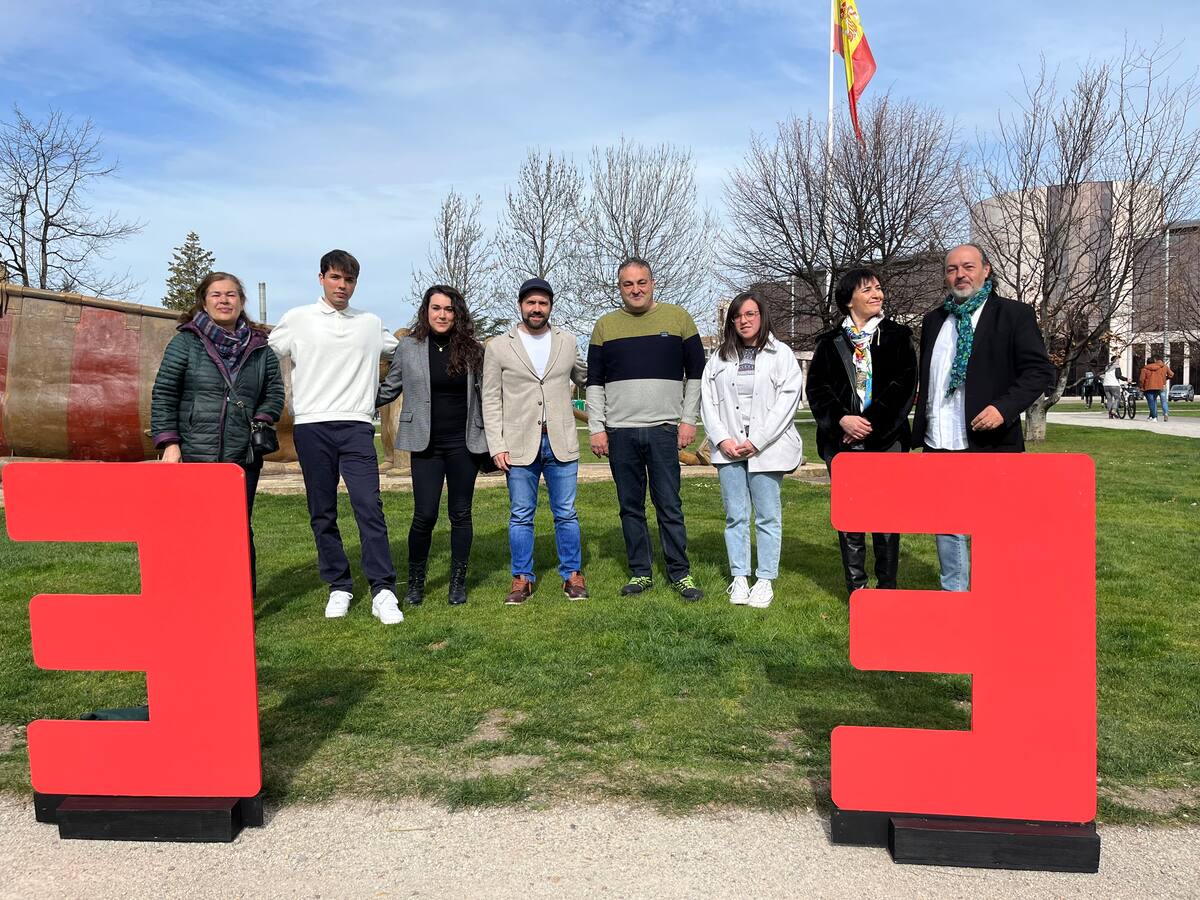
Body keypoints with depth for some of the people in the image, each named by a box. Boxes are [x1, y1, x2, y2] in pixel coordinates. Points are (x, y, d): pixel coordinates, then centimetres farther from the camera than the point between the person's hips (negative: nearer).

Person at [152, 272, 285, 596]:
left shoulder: (259, 346, 11)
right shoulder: (186, 342, 4)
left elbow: (275, 390, 16)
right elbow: (163, 394, 1)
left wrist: (261, 420, -3)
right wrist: (169, 443, -6)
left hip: (243, 457, 2)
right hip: (193, 456, -2)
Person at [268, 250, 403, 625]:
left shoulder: (372, 323, 12)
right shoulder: (297, 319, 7)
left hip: (357, 426, 0)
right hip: (311, 426, 0)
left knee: (369, 506, -11)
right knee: (322, 513, 5)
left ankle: (382, 591, -8)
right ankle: (339, 587, 16)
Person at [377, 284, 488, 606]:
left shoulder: (471, 349, 4)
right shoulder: (408, 347, 2)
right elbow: (388, 390, 12)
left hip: (464, 444, 1)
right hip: (426, 444, -1)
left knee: (461, 514, 7)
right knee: (425, 515, -4)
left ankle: (458, 583, 20)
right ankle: (415, 582, 17)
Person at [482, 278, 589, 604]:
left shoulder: (567, 341, 9)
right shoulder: (498, 347, 3)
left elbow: (584, 378, 23)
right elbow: (491, 401, 1)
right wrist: (497, 447, -6)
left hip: (561, 443, 1)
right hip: (519, 445, -1)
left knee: (566, 514, 7)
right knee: (520, 516, 6)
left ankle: (572, 575, 19)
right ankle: (522, 578, 18)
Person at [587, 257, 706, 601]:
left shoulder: (677, 318, 5)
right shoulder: (605, 325, 9)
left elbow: (696, 373, 7)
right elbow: (594, 382, 10)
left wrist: (689, 420, 0)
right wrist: (596, 428, 1)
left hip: (664, 430, -2)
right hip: (619, 432, 2)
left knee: (669, 505, -1)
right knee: (631, 507, 7)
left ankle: (680, 573, 10)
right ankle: (640, 573, 17)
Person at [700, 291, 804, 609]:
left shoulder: (781, 355, 3)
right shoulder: (719, 359, 13)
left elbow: (787, 401, -6)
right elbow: (707, 401, 9)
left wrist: (756, 442, -12)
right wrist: (722, 439, -6)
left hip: (766, 449, -3)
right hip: (728, 449, 3)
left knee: (767, 516, 2)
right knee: (735, 516, 6)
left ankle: (765, 580, 10)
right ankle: (739, 578, 14)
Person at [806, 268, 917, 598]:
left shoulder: (898, 336, 9)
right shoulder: (830, 342, 11)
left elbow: (904, 385, -1)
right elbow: (816, 388, 5)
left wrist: (870, 423, -9)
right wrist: (842, 419, -11)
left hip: (886, 439, -1)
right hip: (842, 440, 1)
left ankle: (887, 586, 9)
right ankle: (856, 587, 11)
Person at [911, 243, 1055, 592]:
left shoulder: (1014, 314, 0)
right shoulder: (933, 320, 15)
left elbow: (1040, 370, -6)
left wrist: (1004, 407, -20)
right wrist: (919, 432, 13)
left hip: (988, 445, -5)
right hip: (939, 446, 5)